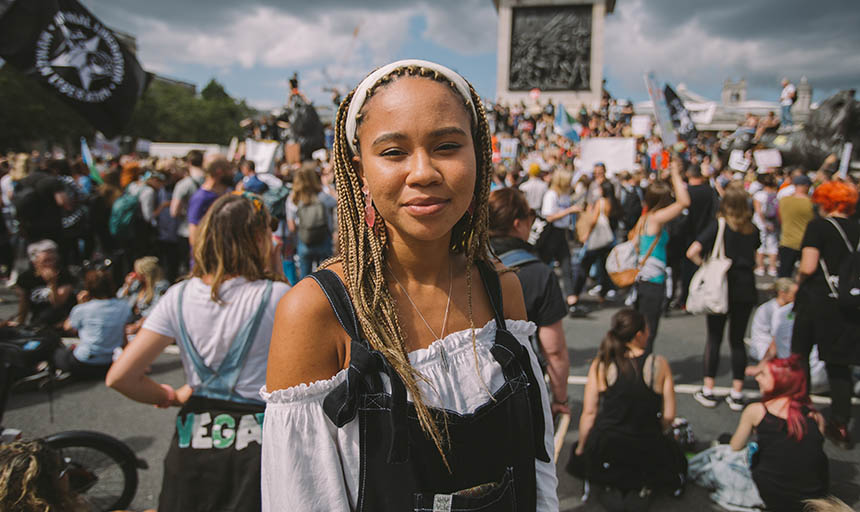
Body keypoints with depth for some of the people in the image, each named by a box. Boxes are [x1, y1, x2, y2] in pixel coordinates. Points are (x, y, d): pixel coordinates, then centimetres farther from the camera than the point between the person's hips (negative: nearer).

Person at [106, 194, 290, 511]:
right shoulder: (276, 295, -15)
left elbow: (120, 377, -8)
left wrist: (173, 397, 9)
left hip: (193, 441, 4)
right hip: (257, 445, -3)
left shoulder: (179, 297, -5)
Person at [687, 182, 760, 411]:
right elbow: (755, 256, 14)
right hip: (746, 288, 3)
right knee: (738, 340, 11)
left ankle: (708, 390, 12)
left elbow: (692, 252, -19)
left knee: (714, 338, 8)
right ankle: (737, 393, 14)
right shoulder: (752, 229, 2)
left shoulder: (719, 225, -10)